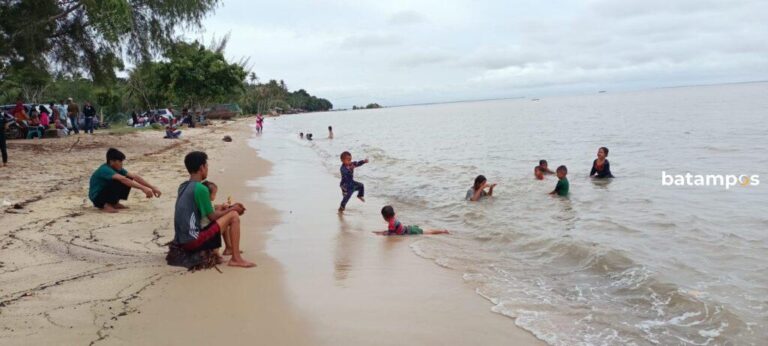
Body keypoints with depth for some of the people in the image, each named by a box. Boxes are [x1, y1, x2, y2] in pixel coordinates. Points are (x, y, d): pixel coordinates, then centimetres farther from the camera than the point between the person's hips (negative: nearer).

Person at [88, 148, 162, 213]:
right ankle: (106, 205, -16)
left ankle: (114, 203, 3)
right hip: (96, 198, -8)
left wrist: (152, 188, -12)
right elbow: (122, 179, -40)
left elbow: (135, 177, -5)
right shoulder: (104, 170, -26)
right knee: (118, 181, -29)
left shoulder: (118, 169, -1)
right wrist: (143, 188, -46)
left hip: (106, 193, 8)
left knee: (128, 179, -6)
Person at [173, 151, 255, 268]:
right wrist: (232, 209, 5)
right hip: (193, 241, -9)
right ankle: (236, 259, -4)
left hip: (181, 241, 9)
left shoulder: (183, 187, 12)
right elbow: (212, 217, -8)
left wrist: (220, 210, 16)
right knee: (233, 216, -5)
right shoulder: (201, 189, -14)